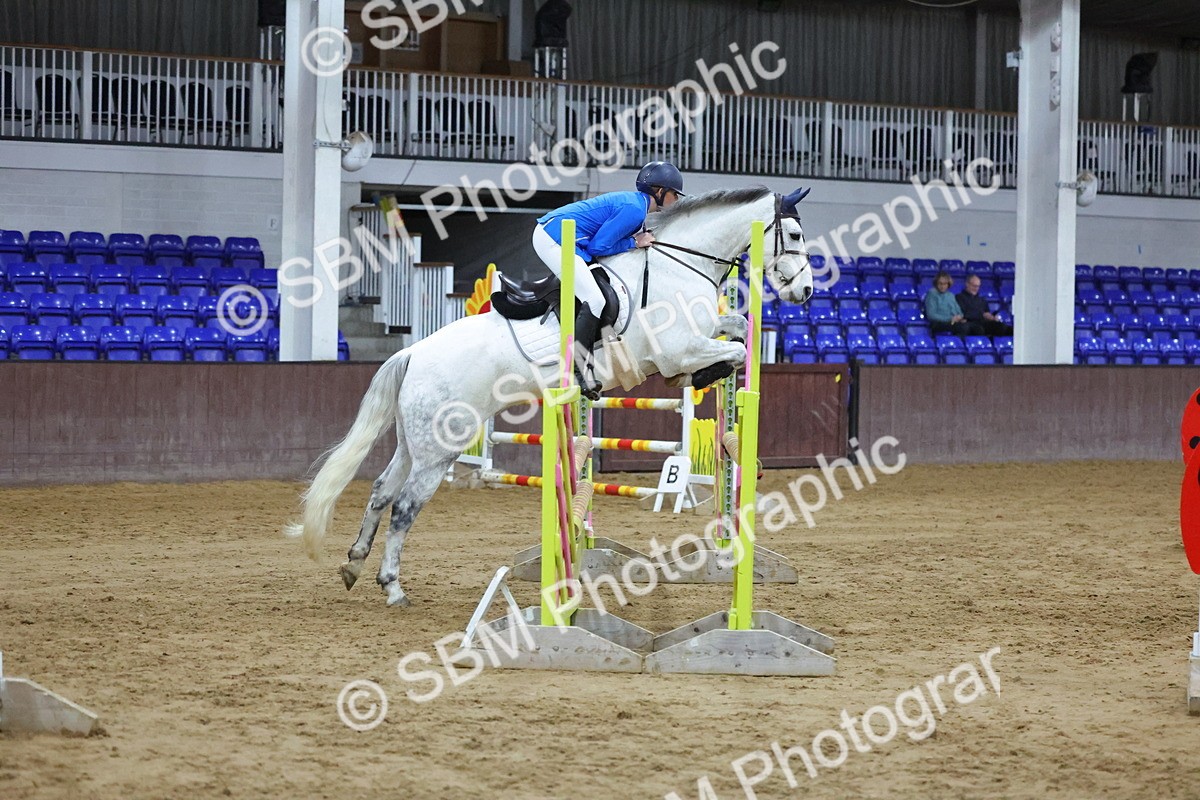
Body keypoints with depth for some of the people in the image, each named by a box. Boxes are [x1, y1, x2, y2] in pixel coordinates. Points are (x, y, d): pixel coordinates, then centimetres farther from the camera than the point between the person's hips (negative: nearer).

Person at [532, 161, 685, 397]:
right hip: (556, 240, -11)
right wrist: (634, 242, -6)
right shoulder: (634, 209, -14)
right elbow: (598, 246, -16)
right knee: (594, 301, -16)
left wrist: (641, 241, 8)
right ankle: (581, 367, -18)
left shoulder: (633, 202, 17)